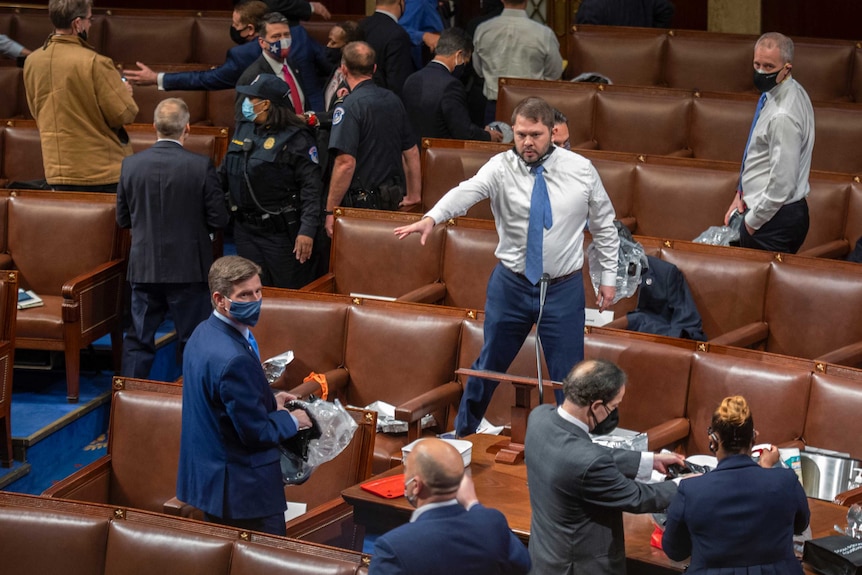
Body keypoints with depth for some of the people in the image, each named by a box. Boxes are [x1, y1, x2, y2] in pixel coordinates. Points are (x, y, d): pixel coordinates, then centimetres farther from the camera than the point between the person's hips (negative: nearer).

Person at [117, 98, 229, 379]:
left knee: (138, 339, 12)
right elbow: (219, 219, -10)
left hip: (144, 269, 3)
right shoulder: (201, 166, -13)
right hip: (189, 269, -3)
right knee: (192, 339, 8)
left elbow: (123, 219, 4)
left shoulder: (131, 165, -4)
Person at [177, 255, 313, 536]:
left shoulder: (203, 333, 2)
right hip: (242, 489, -10)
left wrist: (270, 400, 10)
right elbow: (256, 432, -23)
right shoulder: (234, 359, -29)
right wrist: (292, 420, -5)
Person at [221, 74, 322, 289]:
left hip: (281, 231, -7)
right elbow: (225, 173, 19)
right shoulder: (244, 130, 11)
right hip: (245, 229, 7)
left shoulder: (296, 138, -12)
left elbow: (312, 187, -15)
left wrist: (307, 230, -23)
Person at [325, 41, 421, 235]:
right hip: (393, 200, 8)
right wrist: (414, 195, 26)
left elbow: (346, 163, -22)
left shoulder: (349, 107, -15)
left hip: (360, 204, -8)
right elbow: (412, 153, 16)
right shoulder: (393, 100, 9)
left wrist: (330, 211, -18)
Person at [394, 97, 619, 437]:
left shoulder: (581, 170, -4)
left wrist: (609, 276, 7)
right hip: (511, 285, 0)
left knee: (568, 377, 4)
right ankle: (463, 434, 35)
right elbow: (466, 192, -29)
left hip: (564, 288, 0)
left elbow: (604, 225, 7)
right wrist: (431, 218, -48)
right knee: (488, 366, 15)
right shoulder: (501, 168, -10)